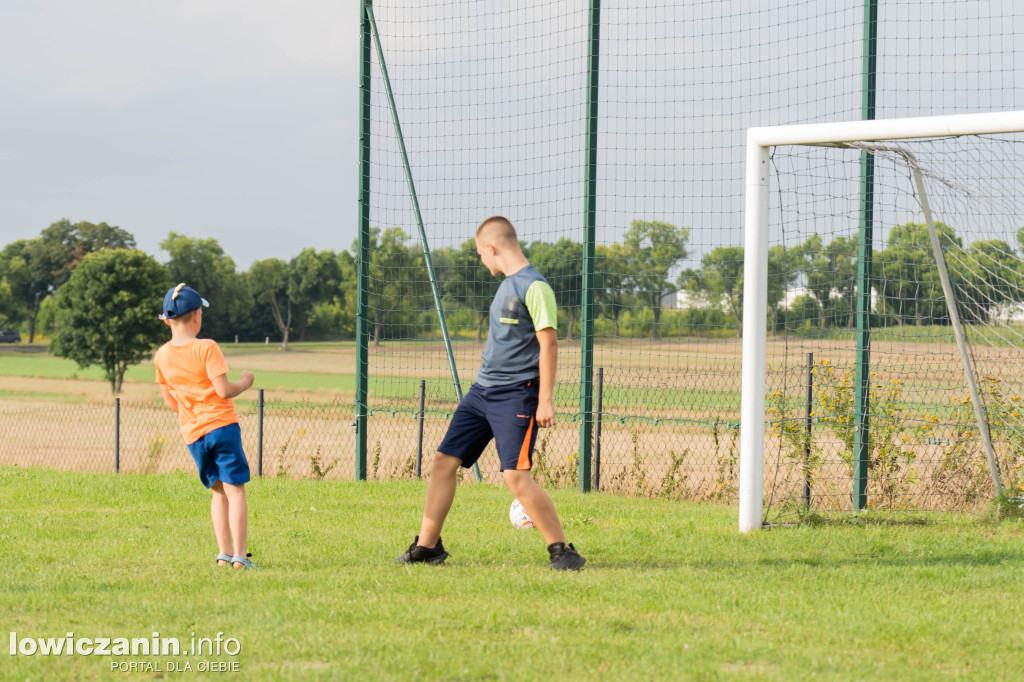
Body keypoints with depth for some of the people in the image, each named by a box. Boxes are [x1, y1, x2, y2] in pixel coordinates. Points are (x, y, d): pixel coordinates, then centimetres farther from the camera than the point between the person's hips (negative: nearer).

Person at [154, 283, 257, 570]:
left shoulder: (162, 356, 6)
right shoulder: (207, 347, -11)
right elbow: (224, 390, -15)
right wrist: (245, 382, 4)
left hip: (192, 433, 5)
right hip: (222, 426, -5)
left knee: (219, 491, 16)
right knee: (235, 489, -3)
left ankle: (224, 553, 7)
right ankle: (239, 555, -10)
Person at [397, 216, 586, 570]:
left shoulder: (534, 286, -12)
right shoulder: (506, 285, 16)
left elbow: (548, 344, -16)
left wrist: (546, 399, -19)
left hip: (516, 395, -9)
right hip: (482, 391, 9)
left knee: (516, 475, -16)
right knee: (444, 460, 7)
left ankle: (562, 551, -7)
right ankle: (427, 545, 17)